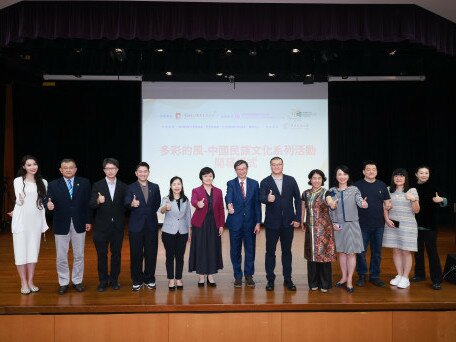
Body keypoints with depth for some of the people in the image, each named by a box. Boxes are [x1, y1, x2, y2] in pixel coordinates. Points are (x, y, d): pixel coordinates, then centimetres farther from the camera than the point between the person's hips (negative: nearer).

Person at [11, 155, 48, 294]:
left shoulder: (43, 182, 6)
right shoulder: (18, 180, -4)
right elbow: (19, 202, -6)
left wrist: (44, 222, 7)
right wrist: (20, 199, -29)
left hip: (36, 220, 3)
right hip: (21, 220, -3)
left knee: (33, 250, 9)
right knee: (21, 250, 3)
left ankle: (30, 281, 19)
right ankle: (23, 283, 12)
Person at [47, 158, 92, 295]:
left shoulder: (84, 183, 0)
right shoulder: (53, 185, -1)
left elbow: (88, 203, 1)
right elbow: (51, 204, -4)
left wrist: (88, 221, -1)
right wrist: (49, 207, -28)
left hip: (79, 224, 1)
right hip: (61, 225, 0)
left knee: (79, 255, 11)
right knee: (61, 257, 8)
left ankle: (77, 281, 26)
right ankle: (63, 283, 23)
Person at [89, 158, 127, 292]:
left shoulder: (123, 186, 3)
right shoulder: (97, 185, -1)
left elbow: (125, 205, 5)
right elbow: (91, 205, -9)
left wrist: (122, 220, -9)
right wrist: (98, 201, -28)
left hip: (118, 226, 1)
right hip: (102, 226, -1)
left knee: (116, 253, 9)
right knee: (102, 254, 6)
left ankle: (114, 280, 22)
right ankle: (103, 281, 19)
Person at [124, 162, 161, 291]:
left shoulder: (155, 187, 8)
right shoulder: (130, 188, -1)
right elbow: (126, 202, -17)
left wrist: (151, 213, 4)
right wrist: (132, 204, -38)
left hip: (151, 225, 2)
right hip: (136, 225, -2)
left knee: (151, 253, 8)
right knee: (136, 254, 5)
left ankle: (149, 279, 21)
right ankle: (137, 281, 18)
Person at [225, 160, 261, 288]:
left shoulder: (254, 184, 5)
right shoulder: (231, 184, 1)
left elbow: (257, 204, 3)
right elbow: (228, 196, -20)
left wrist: (258, 222, -2)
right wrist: (229, 205, -43)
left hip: (250, 222, 1)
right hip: (235, 222, -1)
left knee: (250, 250, 8)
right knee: (235, 251, 7)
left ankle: (249, 276, 22)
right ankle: (238, 276, 21)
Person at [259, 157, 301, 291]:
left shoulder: (291, 180, 3)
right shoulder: (265, 182, -2)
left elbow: (297, 199, 3)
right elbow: (261, 198, -18)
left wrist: (298, 218, -3)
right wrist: (267, 199, -41)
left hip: (288, 222, 2)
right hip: (272, 222, -1)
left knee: (287, 251, 11)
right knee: (270, 251, 6)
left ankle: (287, 279, 22)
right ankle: (270, 279, 18)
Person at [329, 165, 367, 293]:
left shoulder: (354, 189, -1)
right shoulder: (331, 191, 4)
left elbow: (359, 201, -16)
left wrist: (363, 204, -38)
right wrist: (332, 223, -2)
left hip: (352, 224, -2)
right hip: (337, 225, 2)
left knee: (351, 252, 0)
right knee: (341, 251, 10)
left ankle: (349, 280, 9)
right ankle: (344, 277, 24)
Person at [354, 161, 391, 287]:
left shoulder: (382, 185, 9)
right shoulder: (357, 185, -1)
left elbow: (387, 202, 11)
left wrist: (388, 205, -11)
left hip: (378, 224, 3)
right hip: (362, 224, -3)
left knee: (377, 252, 11)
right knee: (361, 251, 3)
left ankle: (375, 276, 23)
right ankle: (362, 276, 17)